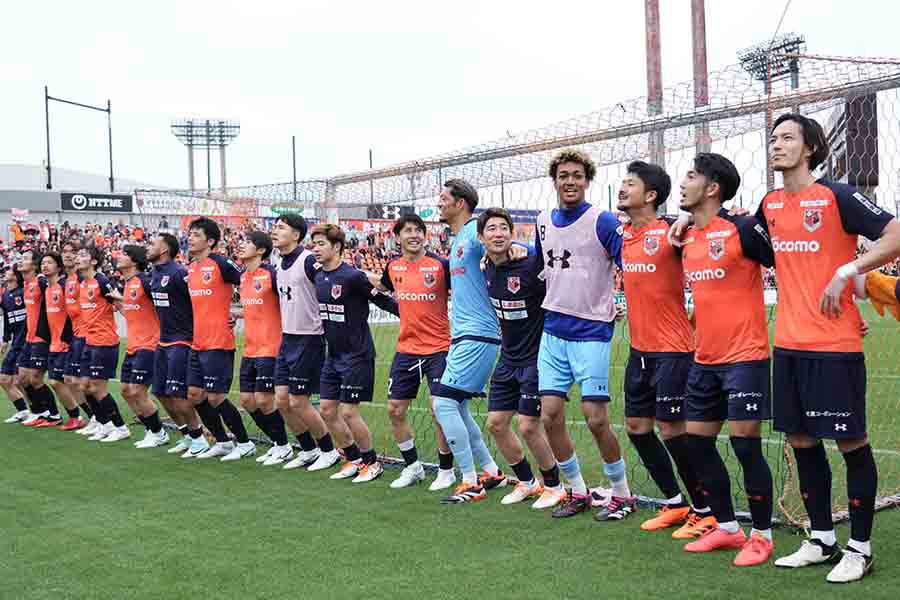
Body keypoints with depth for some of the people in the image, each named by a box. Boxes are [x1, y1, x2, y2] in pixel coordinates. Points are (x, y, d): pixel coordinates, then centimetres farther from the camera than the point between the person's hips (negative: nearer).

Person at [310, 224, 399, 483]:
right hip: (333, 354, 8)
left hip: (357, 354, -8)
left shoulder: (353, 277, -17)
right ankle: (354, 459, 22)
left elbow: (384, 301, -13)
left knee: (348, 411, -6)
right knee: (327, 409, 7)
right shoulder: (318, 276, 6)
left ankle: (372, 462, 13)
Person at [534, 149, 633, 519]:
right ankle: (577, 492, 19)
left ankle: (622, 495, 12)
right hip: (552, 332, 6)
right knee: (550, 416, 3)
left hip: (591, 332, -6)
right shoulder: (543, 221, 9)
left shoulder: (603, 221, -9)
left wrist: (622, 309, -11)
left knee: (596, 419, -6)